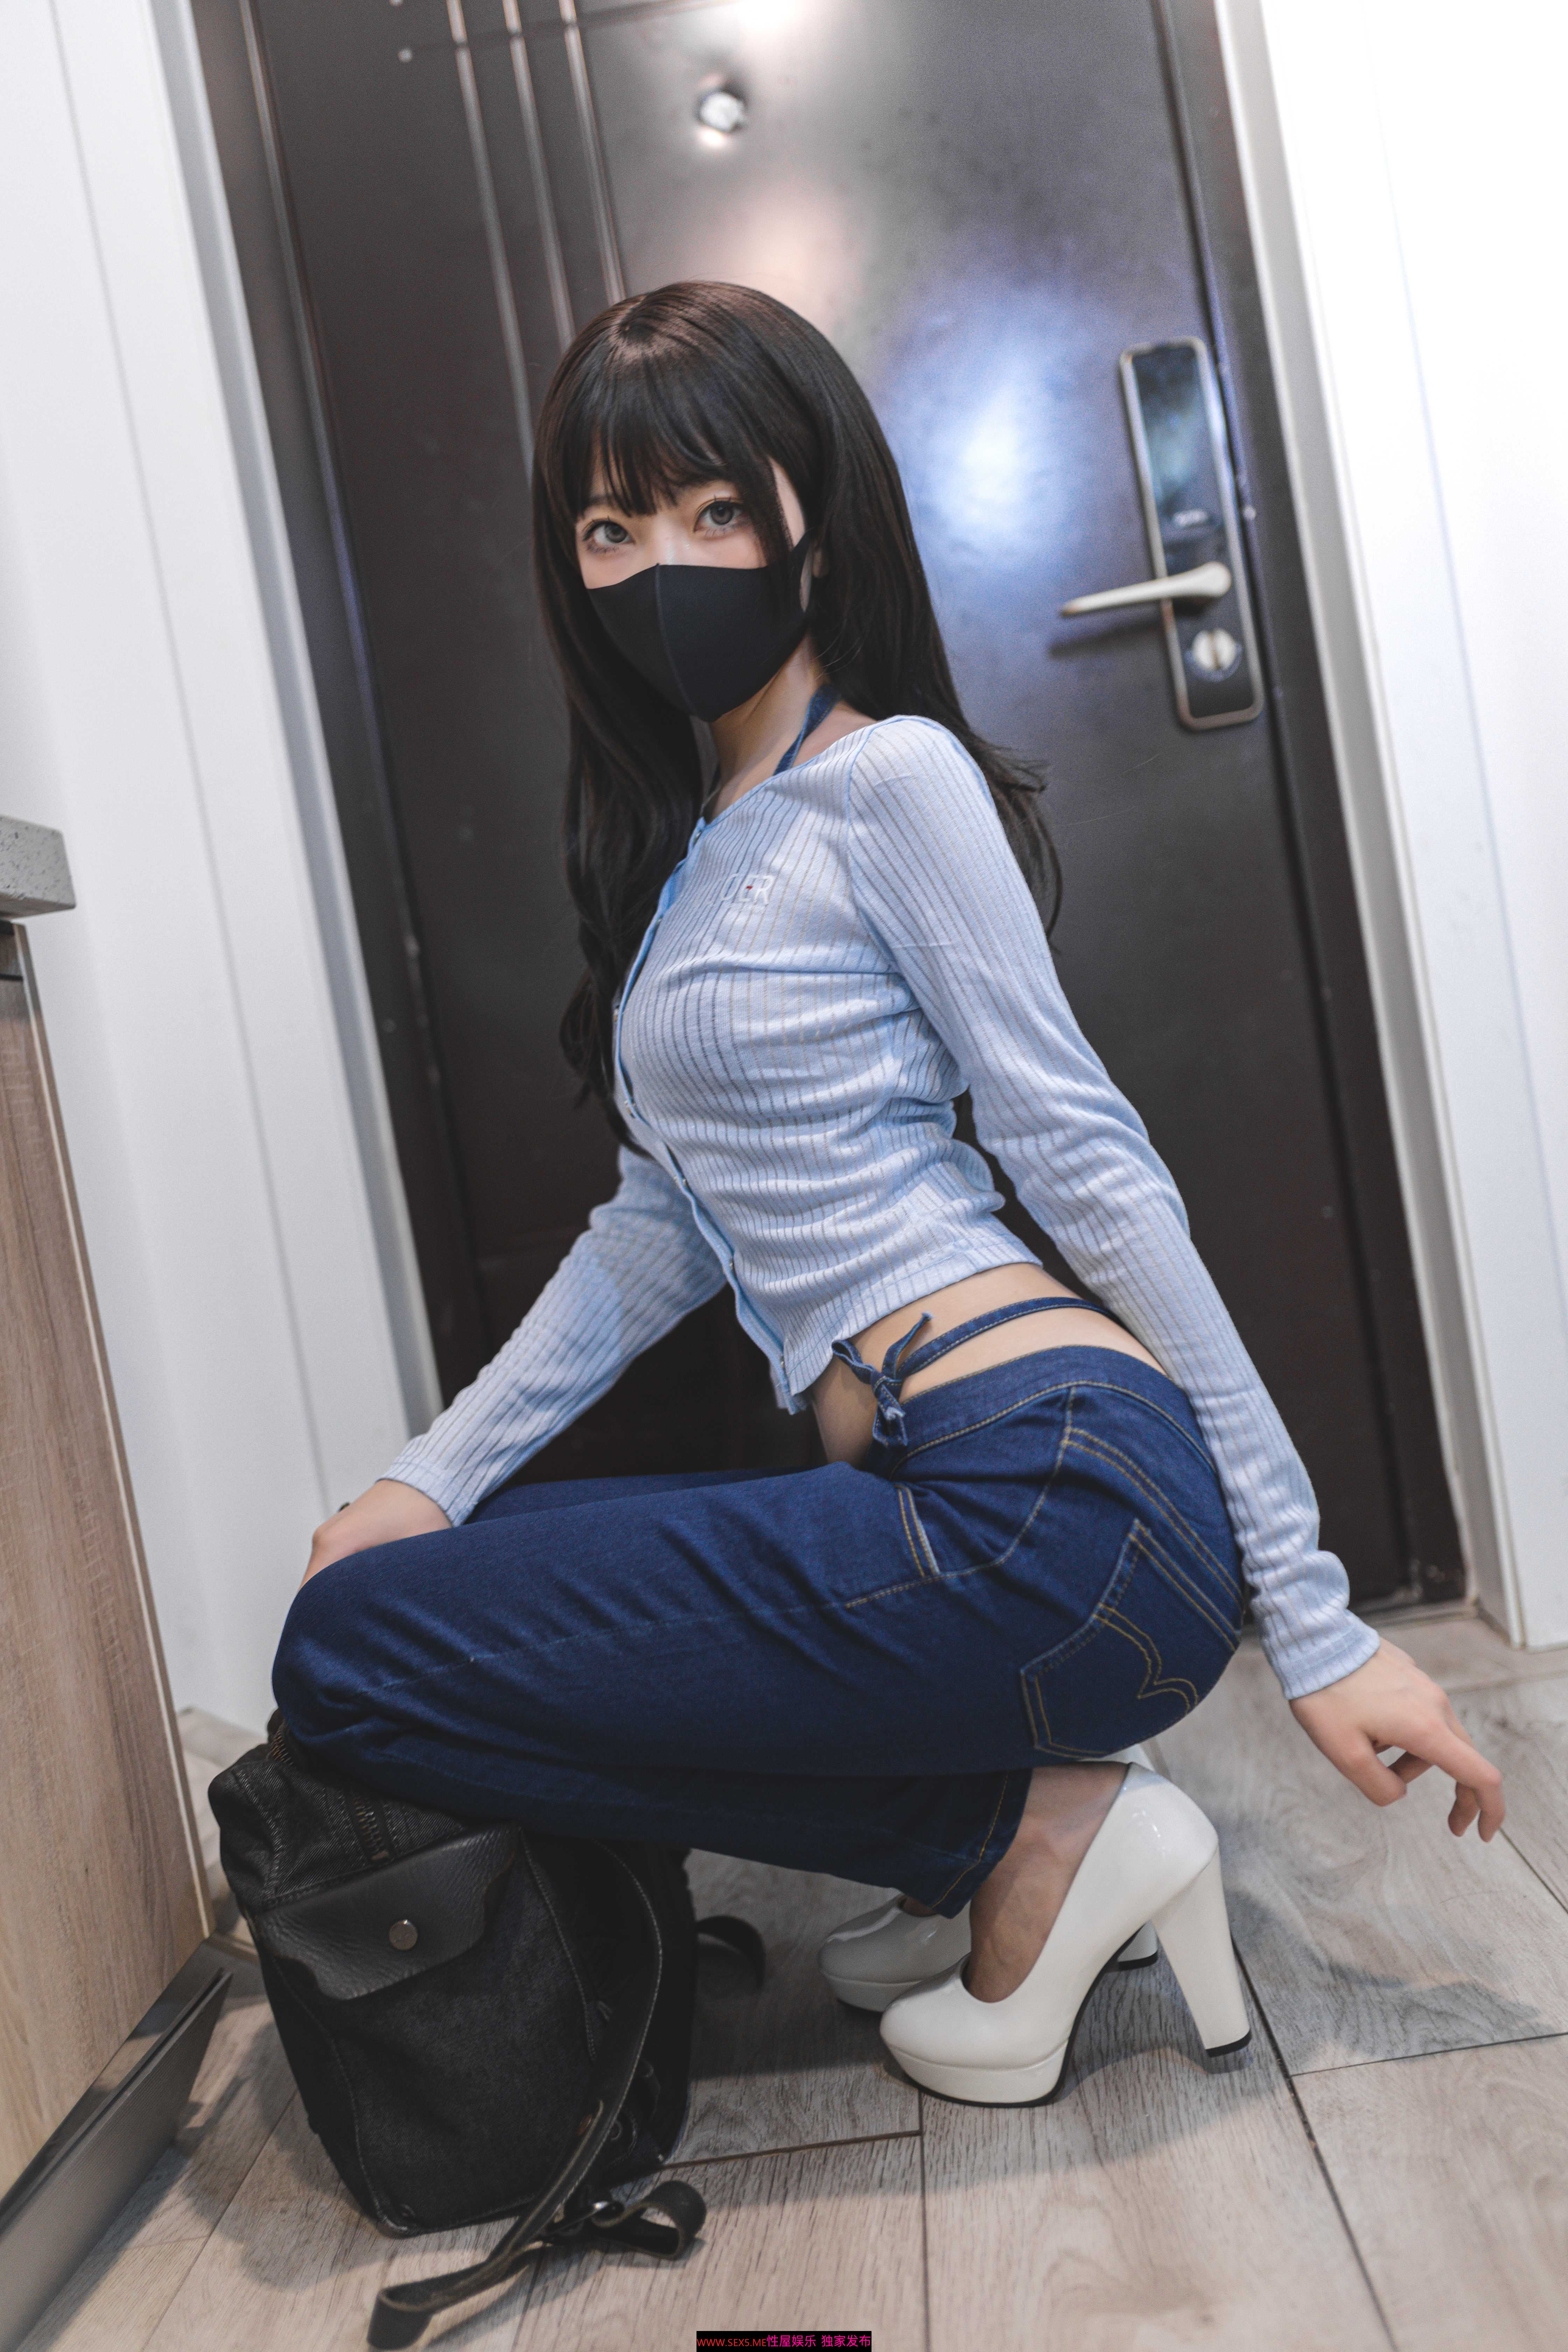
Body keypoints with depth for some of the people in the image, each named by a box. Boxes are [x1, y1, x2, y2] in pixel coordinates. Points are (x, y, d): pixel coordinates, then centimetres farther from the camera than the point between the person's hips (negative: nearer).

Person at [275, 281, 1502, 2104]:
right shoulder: (688, 844, 20)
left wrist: (1311, 1616, -8)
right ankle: (1011, 1838, 11)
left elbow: (1090, 1167, -9)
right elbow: (668, 1221, 17)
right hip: (932, 1493, 9)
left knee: (348, 1654, -8)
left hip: (1061, 1496, -9)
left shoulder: (887, 778, -4)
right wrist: (432, 1478, 9)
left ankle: (1030, 1830, -1)